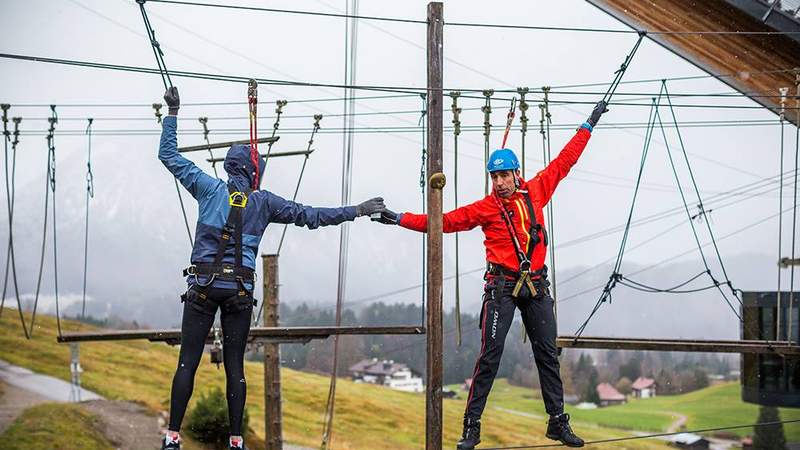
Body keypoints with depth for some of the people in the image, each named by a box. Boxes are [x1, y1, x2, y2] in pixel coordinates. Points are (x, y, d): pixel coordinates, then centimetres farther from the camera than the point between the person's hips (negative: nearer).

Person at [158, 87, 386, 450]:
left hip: (203, 285, 0)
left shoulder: (209, 188, 5)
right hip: (240, 290, 0)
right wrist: (356, 211, 12)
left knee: (187, 362, 0)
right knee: (235, 366, 5)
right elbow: (310, 216, 6)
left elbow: (169, 155, 11)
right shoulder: (263, 202, 5)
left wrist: (172, 113, 19)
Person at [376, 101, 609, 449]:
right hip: (502, 286, -3)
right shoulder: (485, 208, -3)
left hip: (537, 286, 3)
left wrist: (589, 124, 18)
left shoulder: (536, 191, 4)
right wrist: (399, 219, -7)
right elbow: (444, 221, -2)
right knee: (490, 355, -8)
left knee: (547, 354, 8)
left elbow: (564, 161, 13)